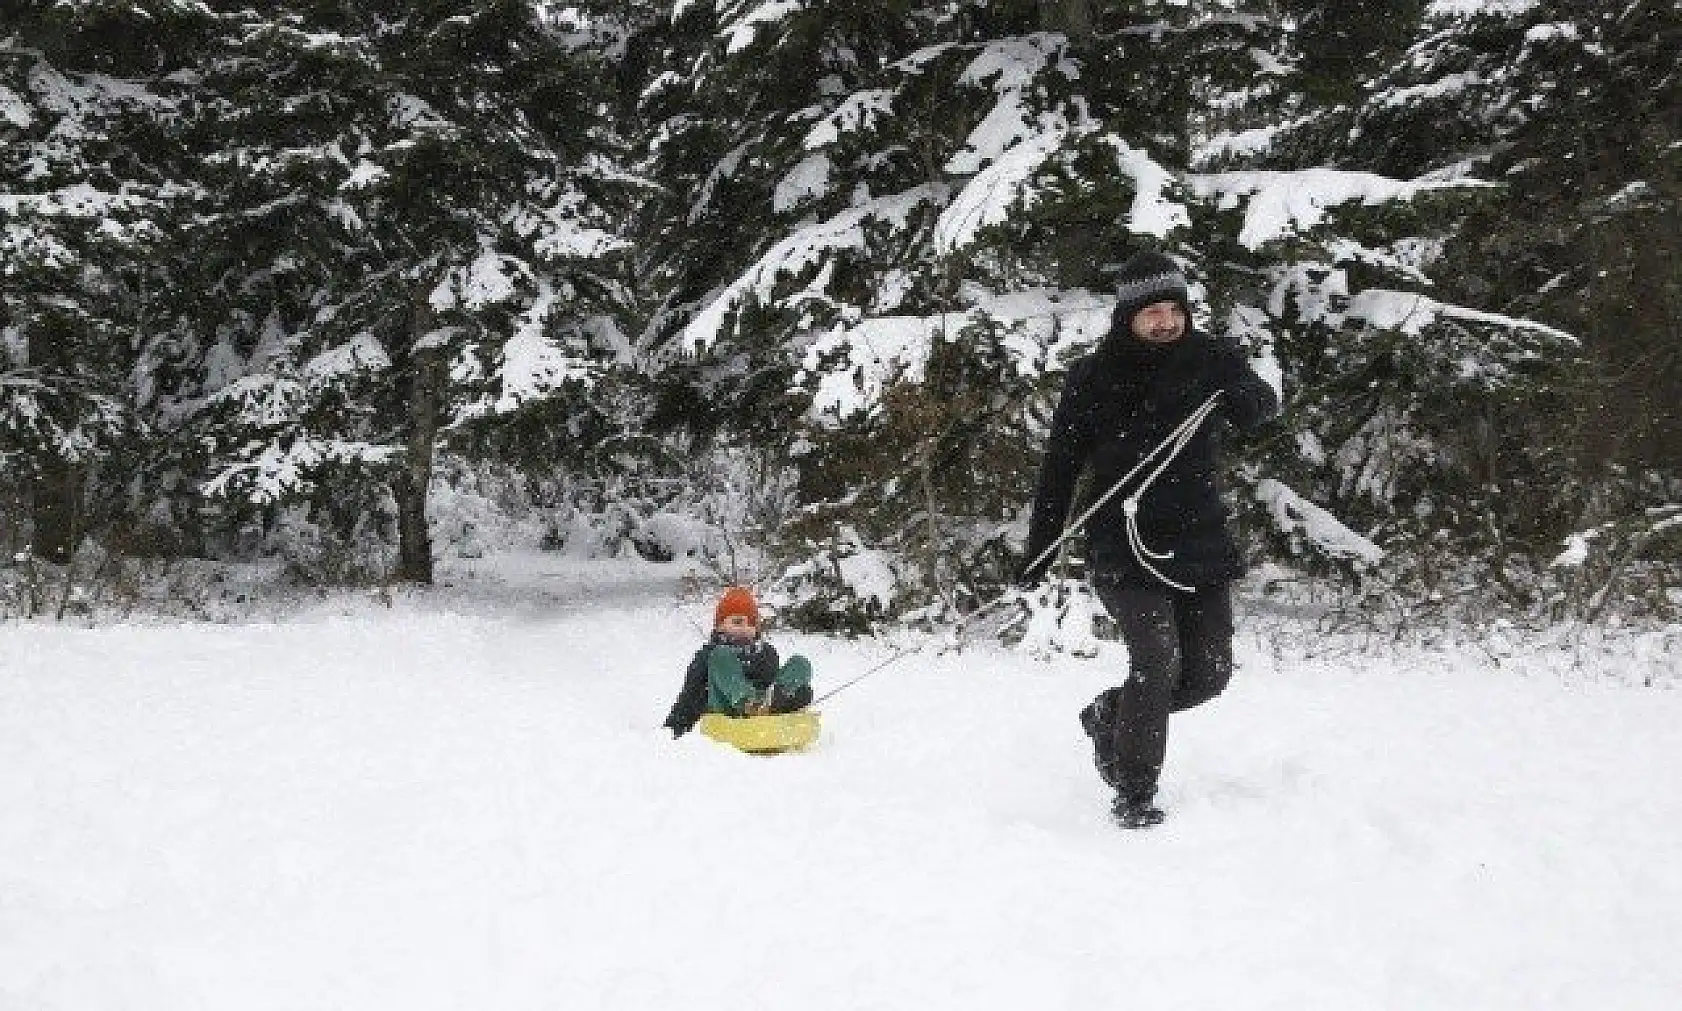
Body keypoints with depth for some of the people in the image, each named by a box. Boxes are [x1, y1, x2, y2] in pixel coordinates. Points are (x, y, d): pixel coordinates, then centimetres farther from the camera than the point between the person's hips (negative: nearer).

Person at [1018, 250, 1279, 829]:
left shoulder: (1205, 359, 0)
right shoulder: (1092, 380, -5)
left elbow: (1260, 410, -13)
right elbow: (1060, 468, -1)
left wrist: (1241, 387, -36)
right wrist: (1038, 554, -4)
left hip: (1200, 540, 4)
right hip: (1124, 547, -4)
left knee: (1209, 673, 5)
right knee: (1158, 660, -18)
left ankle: (1109, 715, 32)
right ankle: (1133, 794, -1)